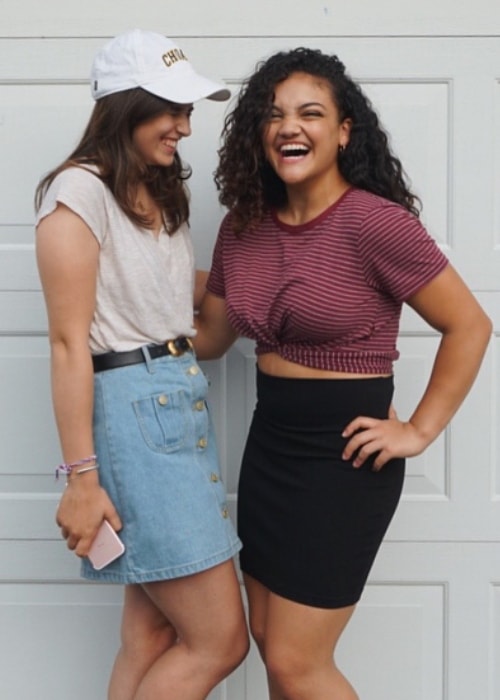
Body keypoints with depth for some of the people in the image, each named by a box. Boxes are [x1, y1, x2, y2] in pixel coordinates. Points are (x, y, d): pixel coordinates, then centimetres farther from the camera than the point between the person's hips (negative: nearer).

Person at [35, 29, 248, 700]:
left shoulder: (161, 192, 17)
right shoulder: (79, 190, -10)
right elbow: (70, 340, -15)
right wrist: (81, 476, -16)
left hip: (183, 397, 9)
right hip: (131, 407, -9)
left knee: (153, 635, 11)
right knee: (219, 639, -3)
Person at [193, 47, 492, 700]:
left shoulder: (374, 220, -17)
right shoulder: (243, 226, 4)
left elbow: (469, 326, -12)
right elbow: (210, 337, 14)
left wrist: (418, 431, -11)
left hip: (343, 455, -7)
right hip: (269, 442, 7)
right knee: (270, 640, 17)